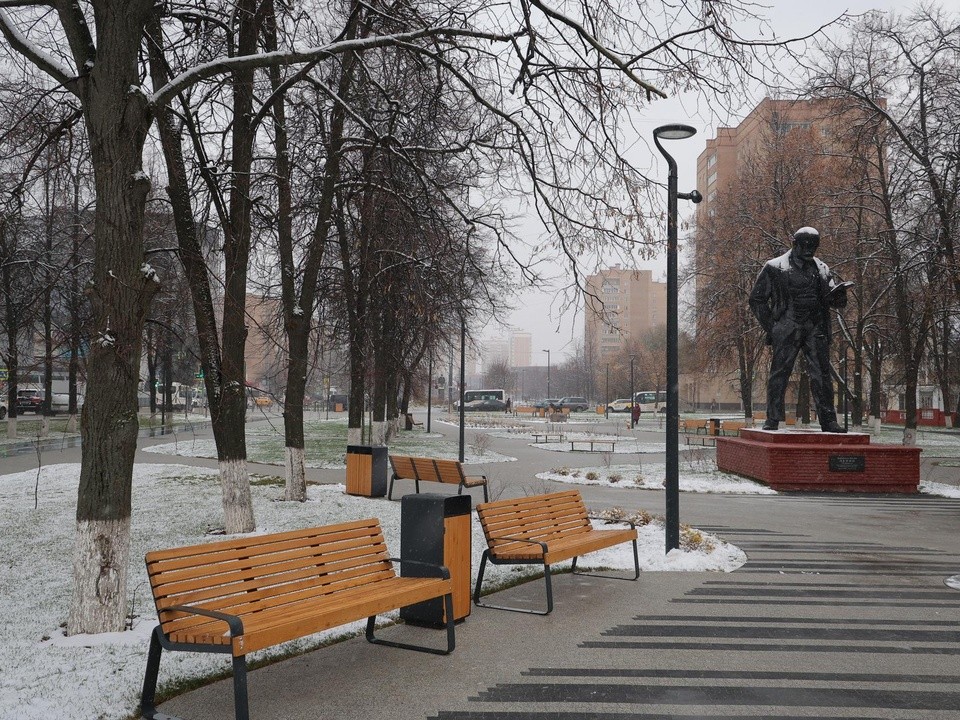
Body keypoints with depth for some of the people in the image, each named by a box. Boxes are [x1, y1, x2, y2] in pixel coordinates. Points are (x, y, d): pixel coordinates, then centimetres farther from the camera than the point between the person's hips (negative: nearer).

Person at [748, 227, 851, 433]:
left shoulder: (821, 269, 16)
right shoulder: (775, 267, 3)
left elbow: (836, 301, 15)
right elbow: (757, 299, 3)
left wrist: (839, 292, -9)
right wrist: (770, 327, -3)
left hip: (816, 329, 4)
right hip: (787, 329, -4)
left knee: (822, 374, 2)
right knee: (779, 373, -4)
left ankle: (828, 421, 7)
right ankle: (772, 420, 2)